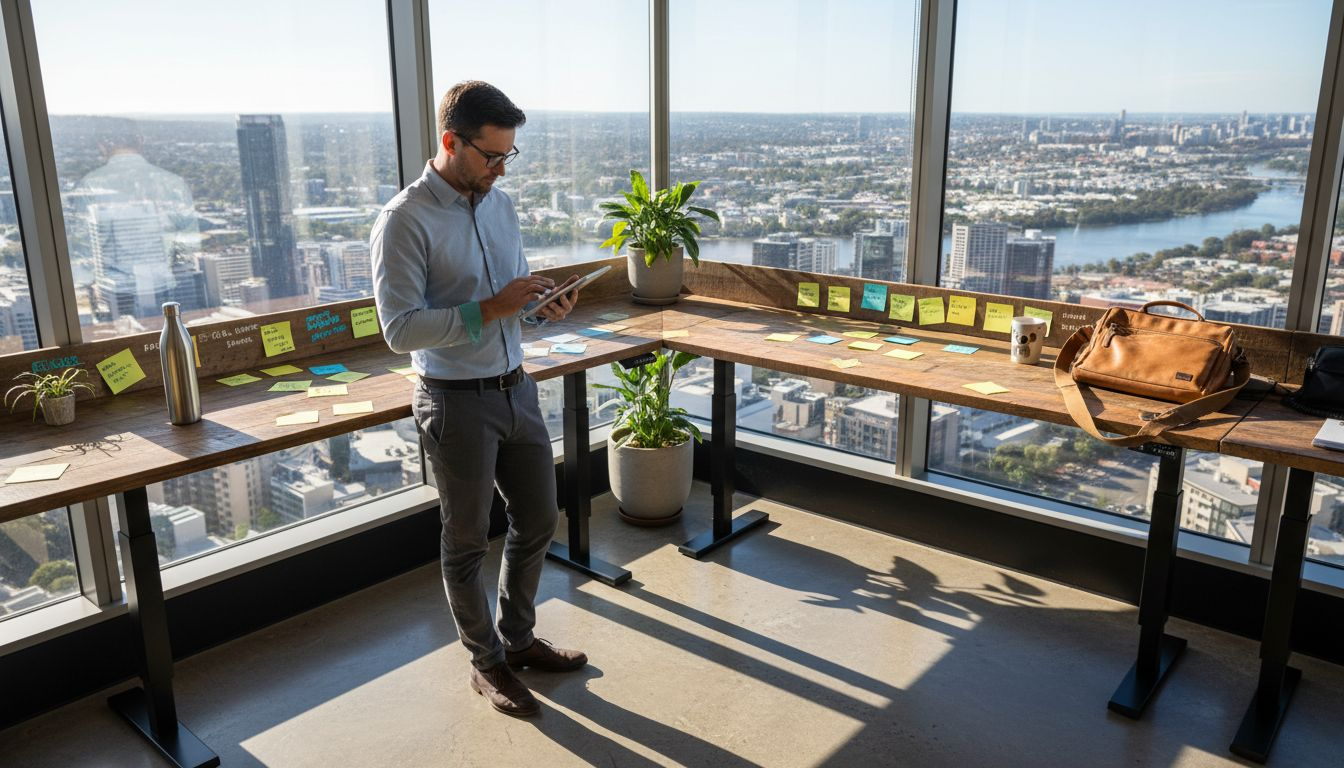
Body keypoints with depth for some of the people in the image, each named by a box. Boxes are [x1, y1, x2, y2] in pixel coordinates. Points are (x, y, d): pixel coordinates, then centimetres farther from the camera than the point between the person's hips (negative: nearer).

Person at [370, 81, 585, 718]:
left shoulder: (501, 206, 7)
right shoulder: (405, 222, -16)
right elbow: (400, 329, -21)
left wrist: (545, 304, -4)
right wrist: (491, 308, -26)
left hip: (516, 388, 7)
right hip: (457, 402, -7)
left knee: (538, 520, 17)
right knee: (467, 543, 10)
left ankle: (518, 638, 38)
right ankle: (487, 663, 30)